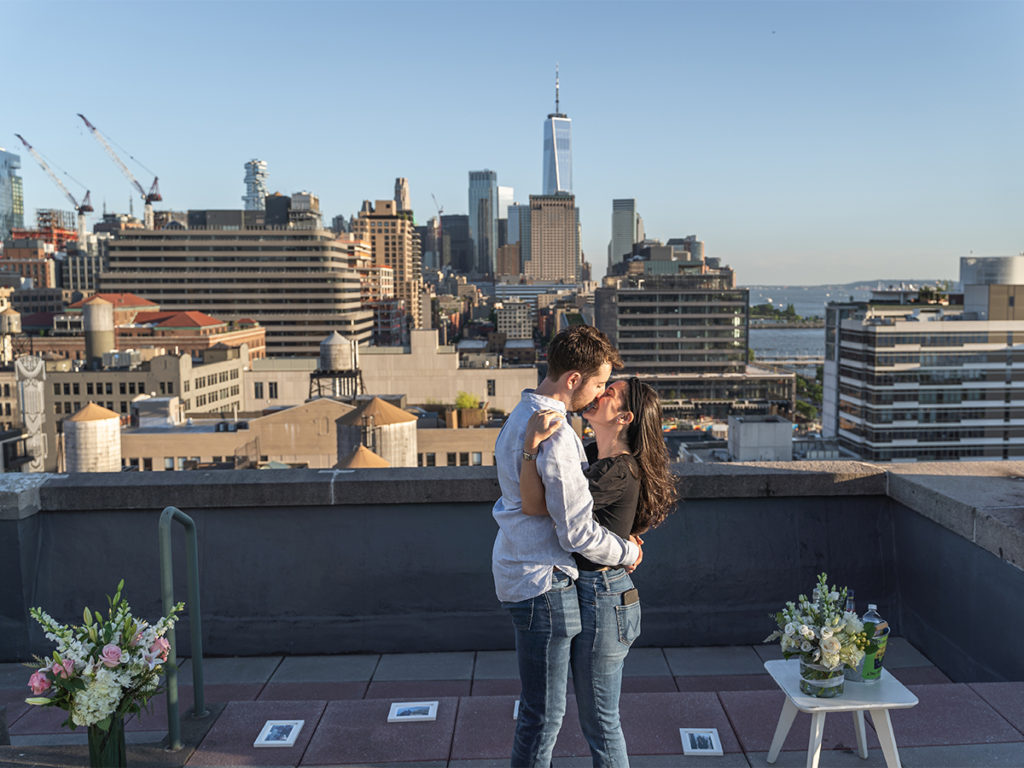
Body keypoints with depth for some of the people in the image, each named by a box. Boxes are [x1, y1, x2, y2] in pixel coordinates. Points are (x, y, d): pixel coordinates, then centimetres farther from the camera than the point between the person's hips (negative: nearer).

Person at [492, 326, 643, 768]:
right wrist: (627, 552, -4)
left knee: (538, 706, 23)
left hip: (518, 572, 11)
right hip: (543, 582, -10)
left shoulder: (521, 416, 9)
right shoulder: (555, 437, -24)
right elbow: (578, 533, -22)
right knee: (544, 712, 2)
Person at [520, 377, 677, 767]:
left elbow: (535, 505, -27)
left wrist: (532, 443, -30)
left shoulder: (618, 473, -23)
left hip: (601, 596, -10)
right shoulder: (592, 455, 6)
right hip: (589, 591, 10)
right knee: (597, 719, 22)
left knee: (599, 721, 6)